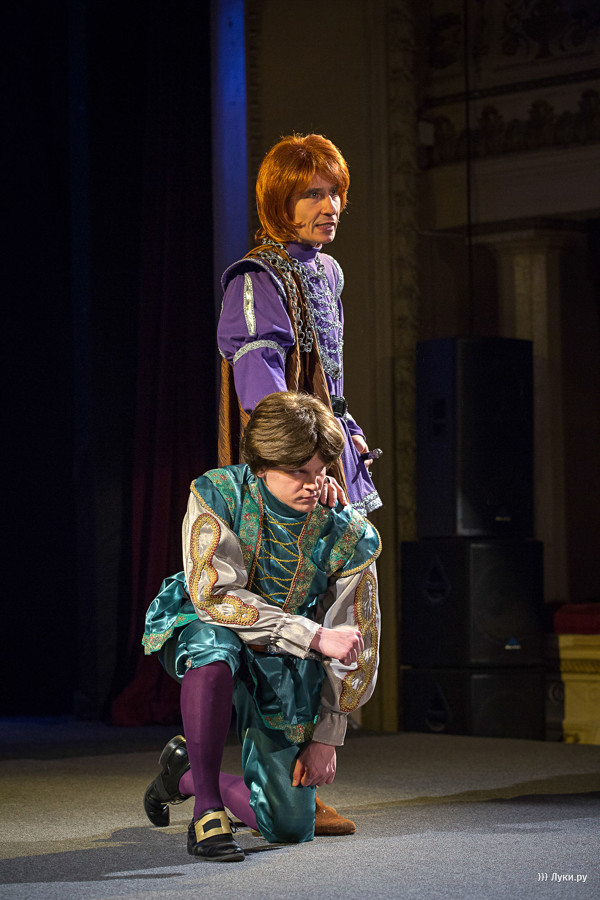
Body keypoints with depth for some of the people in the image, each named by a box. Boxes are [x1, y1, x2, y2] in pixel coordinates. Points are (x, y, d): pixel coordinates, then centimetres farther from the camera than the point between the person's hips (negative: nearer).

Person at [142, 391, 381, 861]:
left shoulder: (348, 536, -15)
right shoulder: (219, 495, -20)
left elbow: (357, 649, -6)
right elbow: (212, 596, -29)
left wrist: (326, 738, -6)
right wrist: (316, 637, -34)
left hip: (283, 669, 3)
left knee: (291, 826, -3)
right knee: (214, 640, -43)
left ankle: (187, 772, 26)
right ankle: (208, 811, -32)